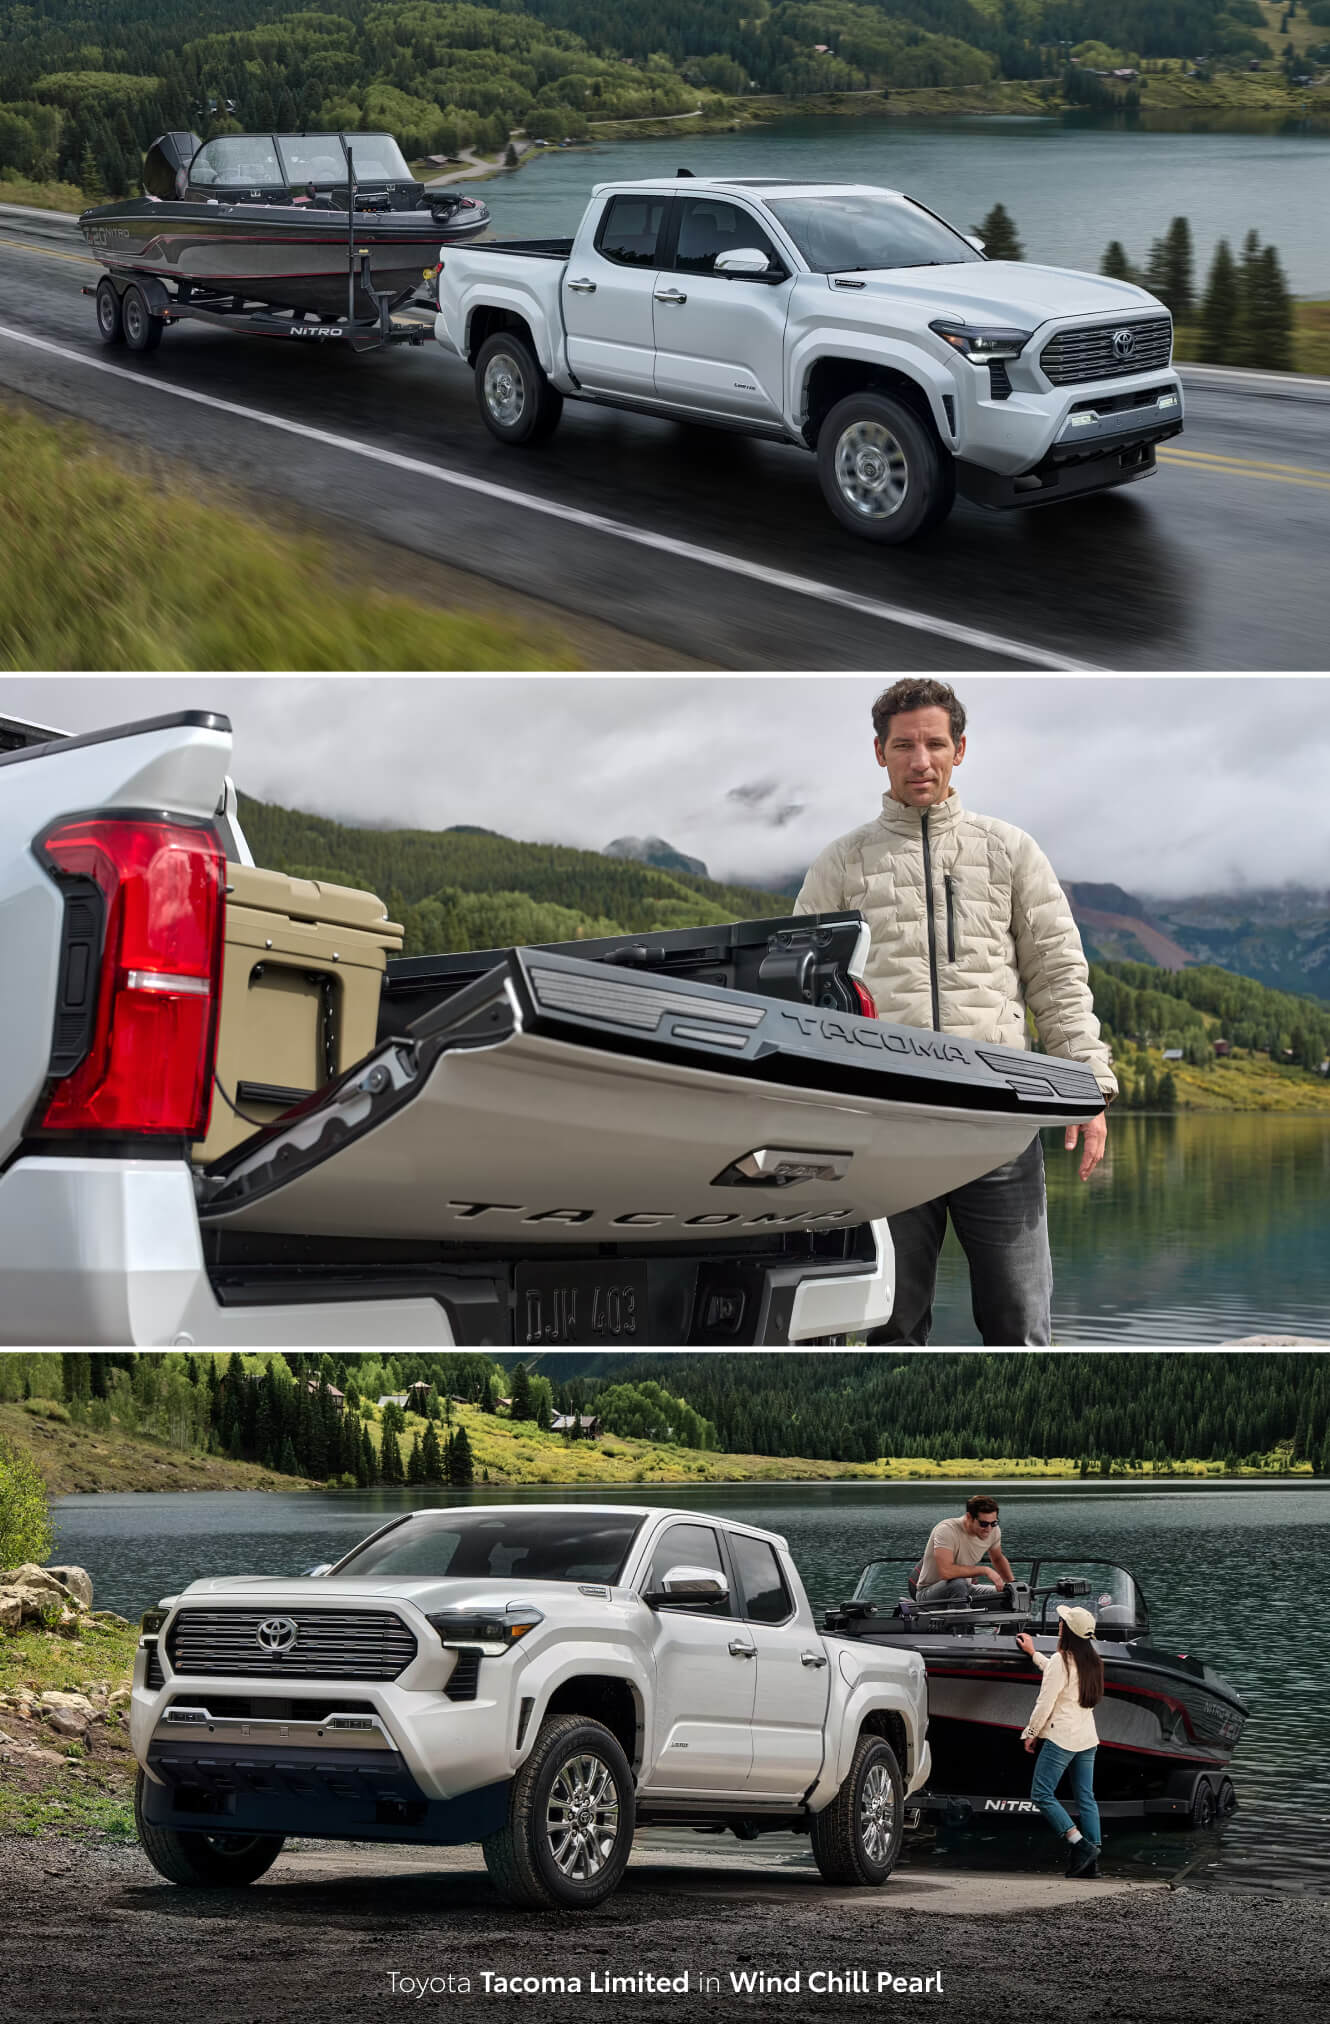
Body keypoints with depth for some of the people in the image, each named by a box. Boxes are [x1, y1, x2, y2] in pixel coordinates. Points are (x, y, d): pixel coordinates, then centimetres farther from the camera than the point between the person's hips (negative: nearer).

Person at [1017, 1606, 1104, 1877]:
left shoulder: (1061, 1660, -13)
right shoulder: (1091, 1662, 12)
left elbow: (1046, 1702, -14)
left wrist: (1030, 1732, -2)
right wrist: (1033, 1654, 43)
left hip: (1061, 1737, -8)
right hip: (1087, 1738, 8)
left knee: (1041, 1794, -5)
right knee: (1085, 1799, 7)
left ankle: (1080, 1844, -15)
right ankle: (1092, 1860, 2)